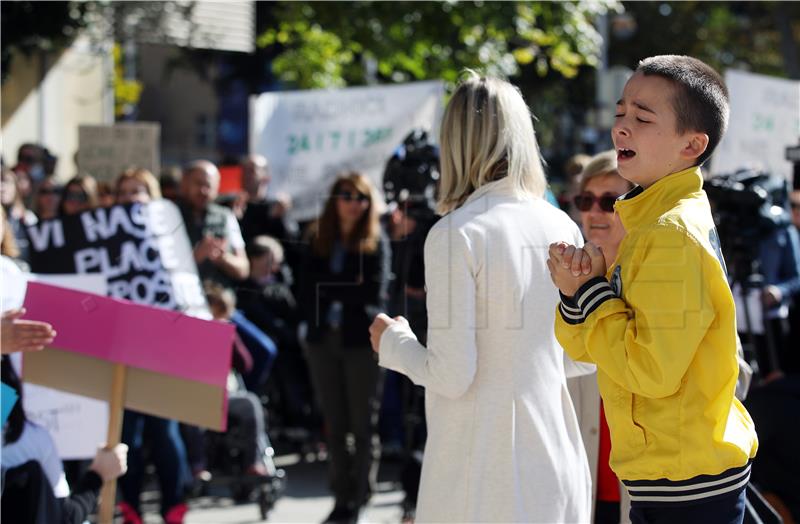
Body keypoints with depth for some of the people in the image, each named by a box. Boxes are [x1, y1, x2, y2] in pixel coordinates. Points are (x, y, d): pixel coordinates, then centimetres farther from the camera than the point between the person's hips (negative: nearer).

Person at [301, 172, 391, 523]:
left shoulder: (376, 243, 0)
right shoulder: (318, 240, 9)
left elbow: (374, 293, -10)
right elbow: (309, 290, 3)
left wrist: (330, 289, -8)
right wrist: (351, 289, -9)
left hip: (361, 339, -4)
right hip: (323, 338, 4)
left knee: (363, 425, 1)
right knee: (333, 424, 8)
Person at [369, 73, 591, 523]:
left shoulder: (456, 235, -13)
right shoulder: (563, 229, 4)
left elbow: (452, 375, -15)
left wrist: (393, 342, 3)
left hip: (481, 470, -5)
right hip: (555, 459, 5)